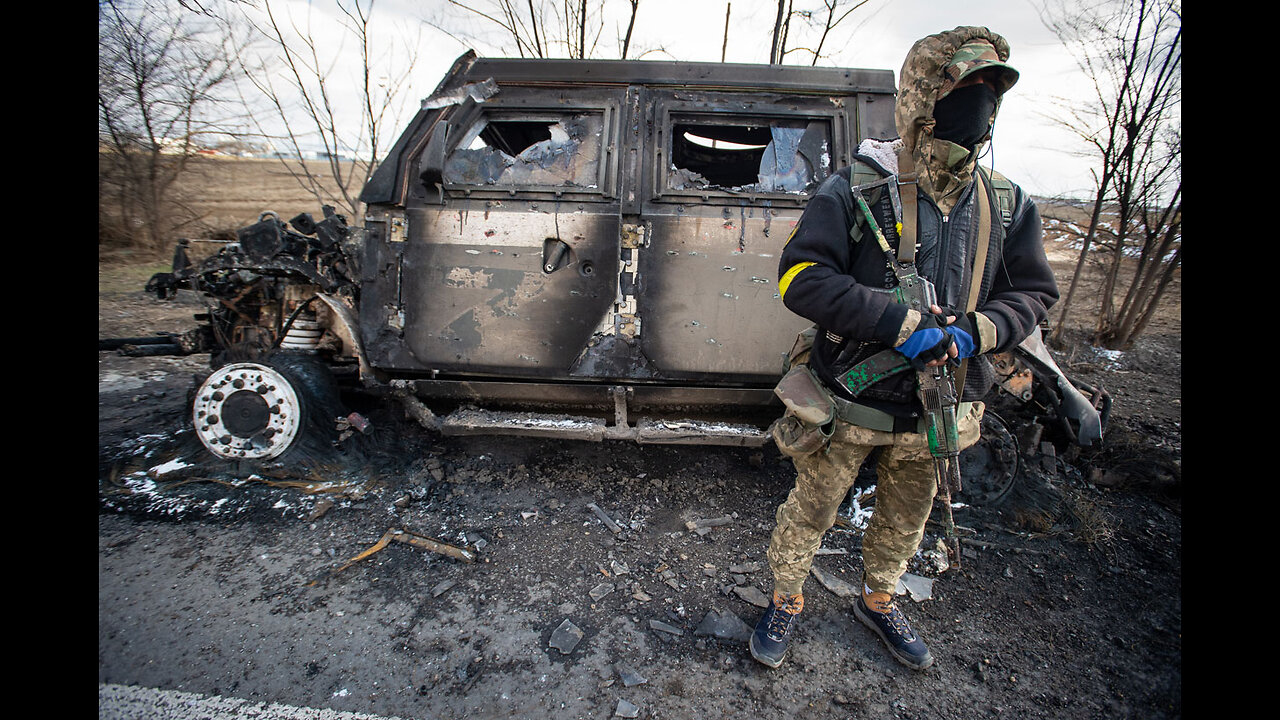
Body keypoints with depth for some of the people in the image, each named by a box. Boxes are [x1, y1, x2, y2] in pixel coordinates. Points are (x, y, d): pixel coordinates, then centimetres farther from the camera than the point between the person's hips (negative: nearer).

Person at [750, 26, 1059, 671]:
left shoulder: (1007, 206, 2)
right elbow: (802, 277, -22)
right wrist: (902, 323, -27)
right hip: (851, 405, -5)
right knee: (810, 513, 13)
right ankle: (785, 602, 40)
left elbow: (1033, 293, 8)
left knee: (904, 522, 24)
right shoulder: (854, 191, -14)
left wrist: (973, 333, -14)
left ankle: (877, 602, 52)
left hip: (932, 413, 5)